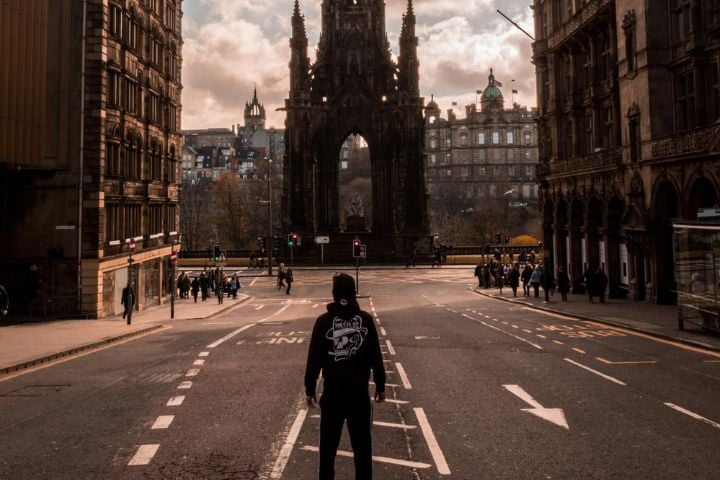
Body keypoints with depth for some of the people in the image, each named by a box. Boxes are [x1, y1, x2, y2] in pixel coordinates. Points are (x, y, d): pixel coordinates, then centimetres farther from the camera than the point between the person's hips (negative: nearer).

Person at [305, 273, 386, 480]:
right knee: (362, 443, 12)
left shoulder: (323, 321, -8)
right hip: (359, 391, 1)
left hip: (332, 392, -1)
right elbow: (376, 356, -1)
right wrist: (380, 386, 9)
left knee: (329, 443, 12)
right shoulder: (366, 319, -5)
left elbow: (314, 358, -6)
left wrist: (309, 389, 4)